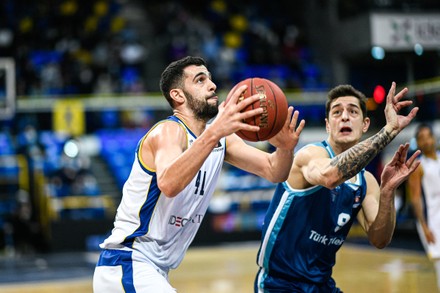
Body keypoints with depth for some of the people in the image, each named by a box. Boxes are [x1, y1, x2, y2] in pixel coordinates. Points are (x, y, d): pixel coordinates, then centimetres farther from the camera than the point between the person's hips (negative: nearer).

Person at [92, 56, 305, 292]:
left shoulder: (221, 137, 6)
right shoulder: (169, 131, -18)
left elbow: (273, 172, 1)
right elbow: (168, 184, -40)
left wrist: (285, 149, -21)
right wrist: (214, 133, -51)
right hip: (125, 266, -9)